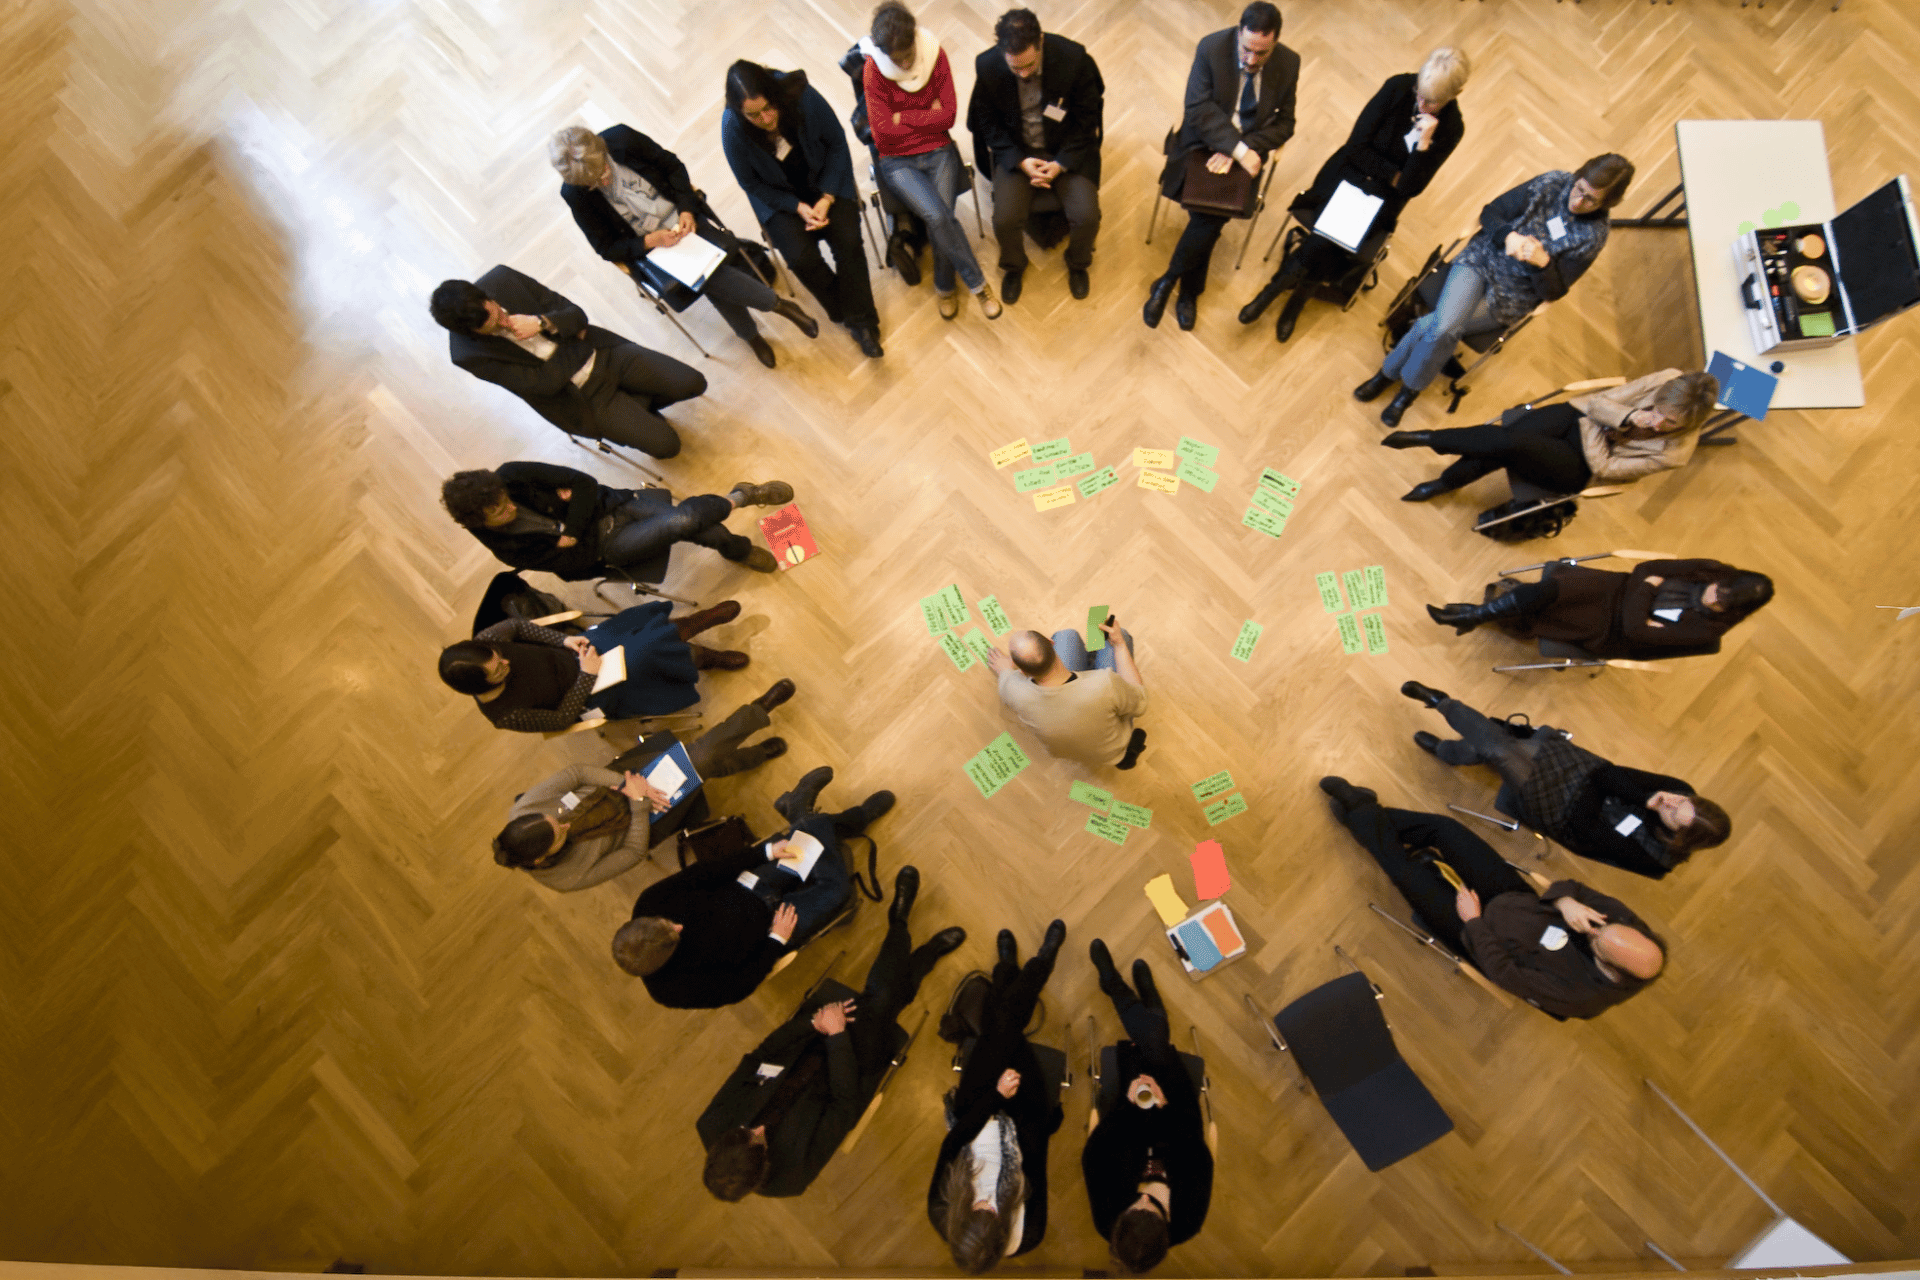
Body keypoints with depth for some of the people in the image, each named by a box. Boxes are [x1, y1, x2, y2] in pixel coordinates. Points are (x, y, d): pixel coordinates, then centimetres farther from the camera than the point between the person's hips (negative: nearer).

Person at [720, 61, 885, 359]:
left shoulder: (803, 96, -22)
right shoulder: (733, 128, -22)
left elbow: (837, 144, -8)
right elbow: (751, 183, -9)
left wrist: (826, 198, -17)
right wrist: (798, 207, -20)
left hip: (825, 181, 0)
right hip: (778, 197, 0)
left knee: (848, 241, -22)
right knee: (801, 257, -23)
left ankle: (861, 319, -3)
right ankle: (847, 312, 4)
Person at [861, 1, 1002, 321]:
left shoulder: (934, 54, -4)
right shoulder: (873, 70, -10)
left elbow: (949, 115, -5)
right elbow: (883, 132, -13)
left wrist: (903, 118, -9)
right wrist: (928, 117, -8)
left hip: (939, 151, 2)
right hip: (898, 161, -2)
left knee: (939, 219, -24)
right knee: (938, 216, -28)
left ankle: (945, 287, 3)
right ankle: (977, 283, -9)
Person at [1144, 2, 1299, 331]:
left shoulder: (1289, 63, -5)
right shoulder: (1212, 47, -13)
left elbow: (1284, 123, -2)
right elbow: (1198, 109, -17)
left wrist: (1240, 150, -19)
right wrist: (1238, 148, -28)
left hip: (1248, 149, 1)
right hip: (1203, 142, -1)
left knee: (1211, 213, -23)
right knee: (1210, 214, -24)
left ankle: (1167, 282, -5)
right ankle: (1190, 291, -3)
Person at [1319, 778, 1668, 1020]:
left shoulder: (1580, 994, -32)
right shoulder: (1631, 926, -19)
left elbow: (1505, 973, -21)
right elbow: (1564, 886, -10)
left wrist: (1473, 922, -15)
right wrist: (1566, 901, -32)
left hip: (1485, 933, -5)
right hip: (1520, 898, 5)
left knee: (1409, 873, -15)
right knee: (1444, 828, -6)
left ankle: (1360, 814, 11)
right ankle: (1365, 810, 15)